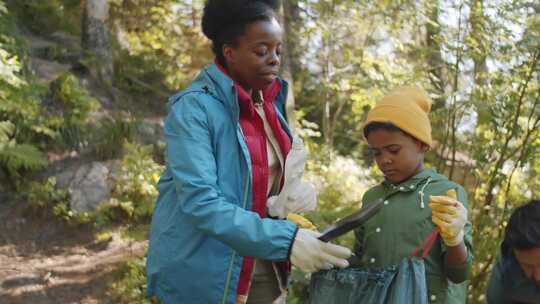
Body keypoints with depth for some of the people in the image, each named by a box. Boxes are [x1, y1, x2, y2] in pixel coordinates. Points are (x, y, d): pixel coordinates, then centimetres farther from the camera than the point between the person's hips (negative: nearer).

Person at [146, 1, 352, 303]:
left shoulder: (270, 104, 5)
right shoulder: (193, 107, -17)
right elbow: (201, 203, -25)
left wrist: (297, 190, -8)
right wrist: (286, 240, -30)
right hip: (201, 277, -6)